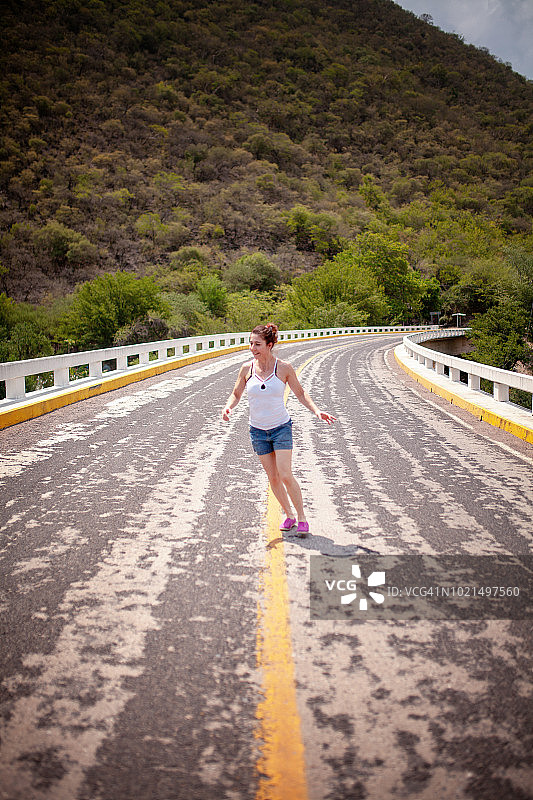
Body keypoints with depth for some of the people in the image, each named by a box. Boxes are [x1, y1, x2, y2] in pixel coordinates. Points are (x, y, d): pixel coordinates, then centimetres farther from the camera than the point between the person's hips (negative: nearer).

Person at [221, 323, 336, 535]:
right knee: (273, 478, 7)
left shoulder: (283, 368, -9)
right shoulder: (247, 369, -4)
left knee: (285, 475, -11)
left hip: (281, 427, -3)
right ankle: (289, 515, 26)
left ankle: (302, 518, 6)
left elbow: (300, 393, 3)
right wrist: (228, 407, -13)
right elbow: (236, 394, 8)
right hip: (258, 430, 3)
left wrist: (316, 411, -10)